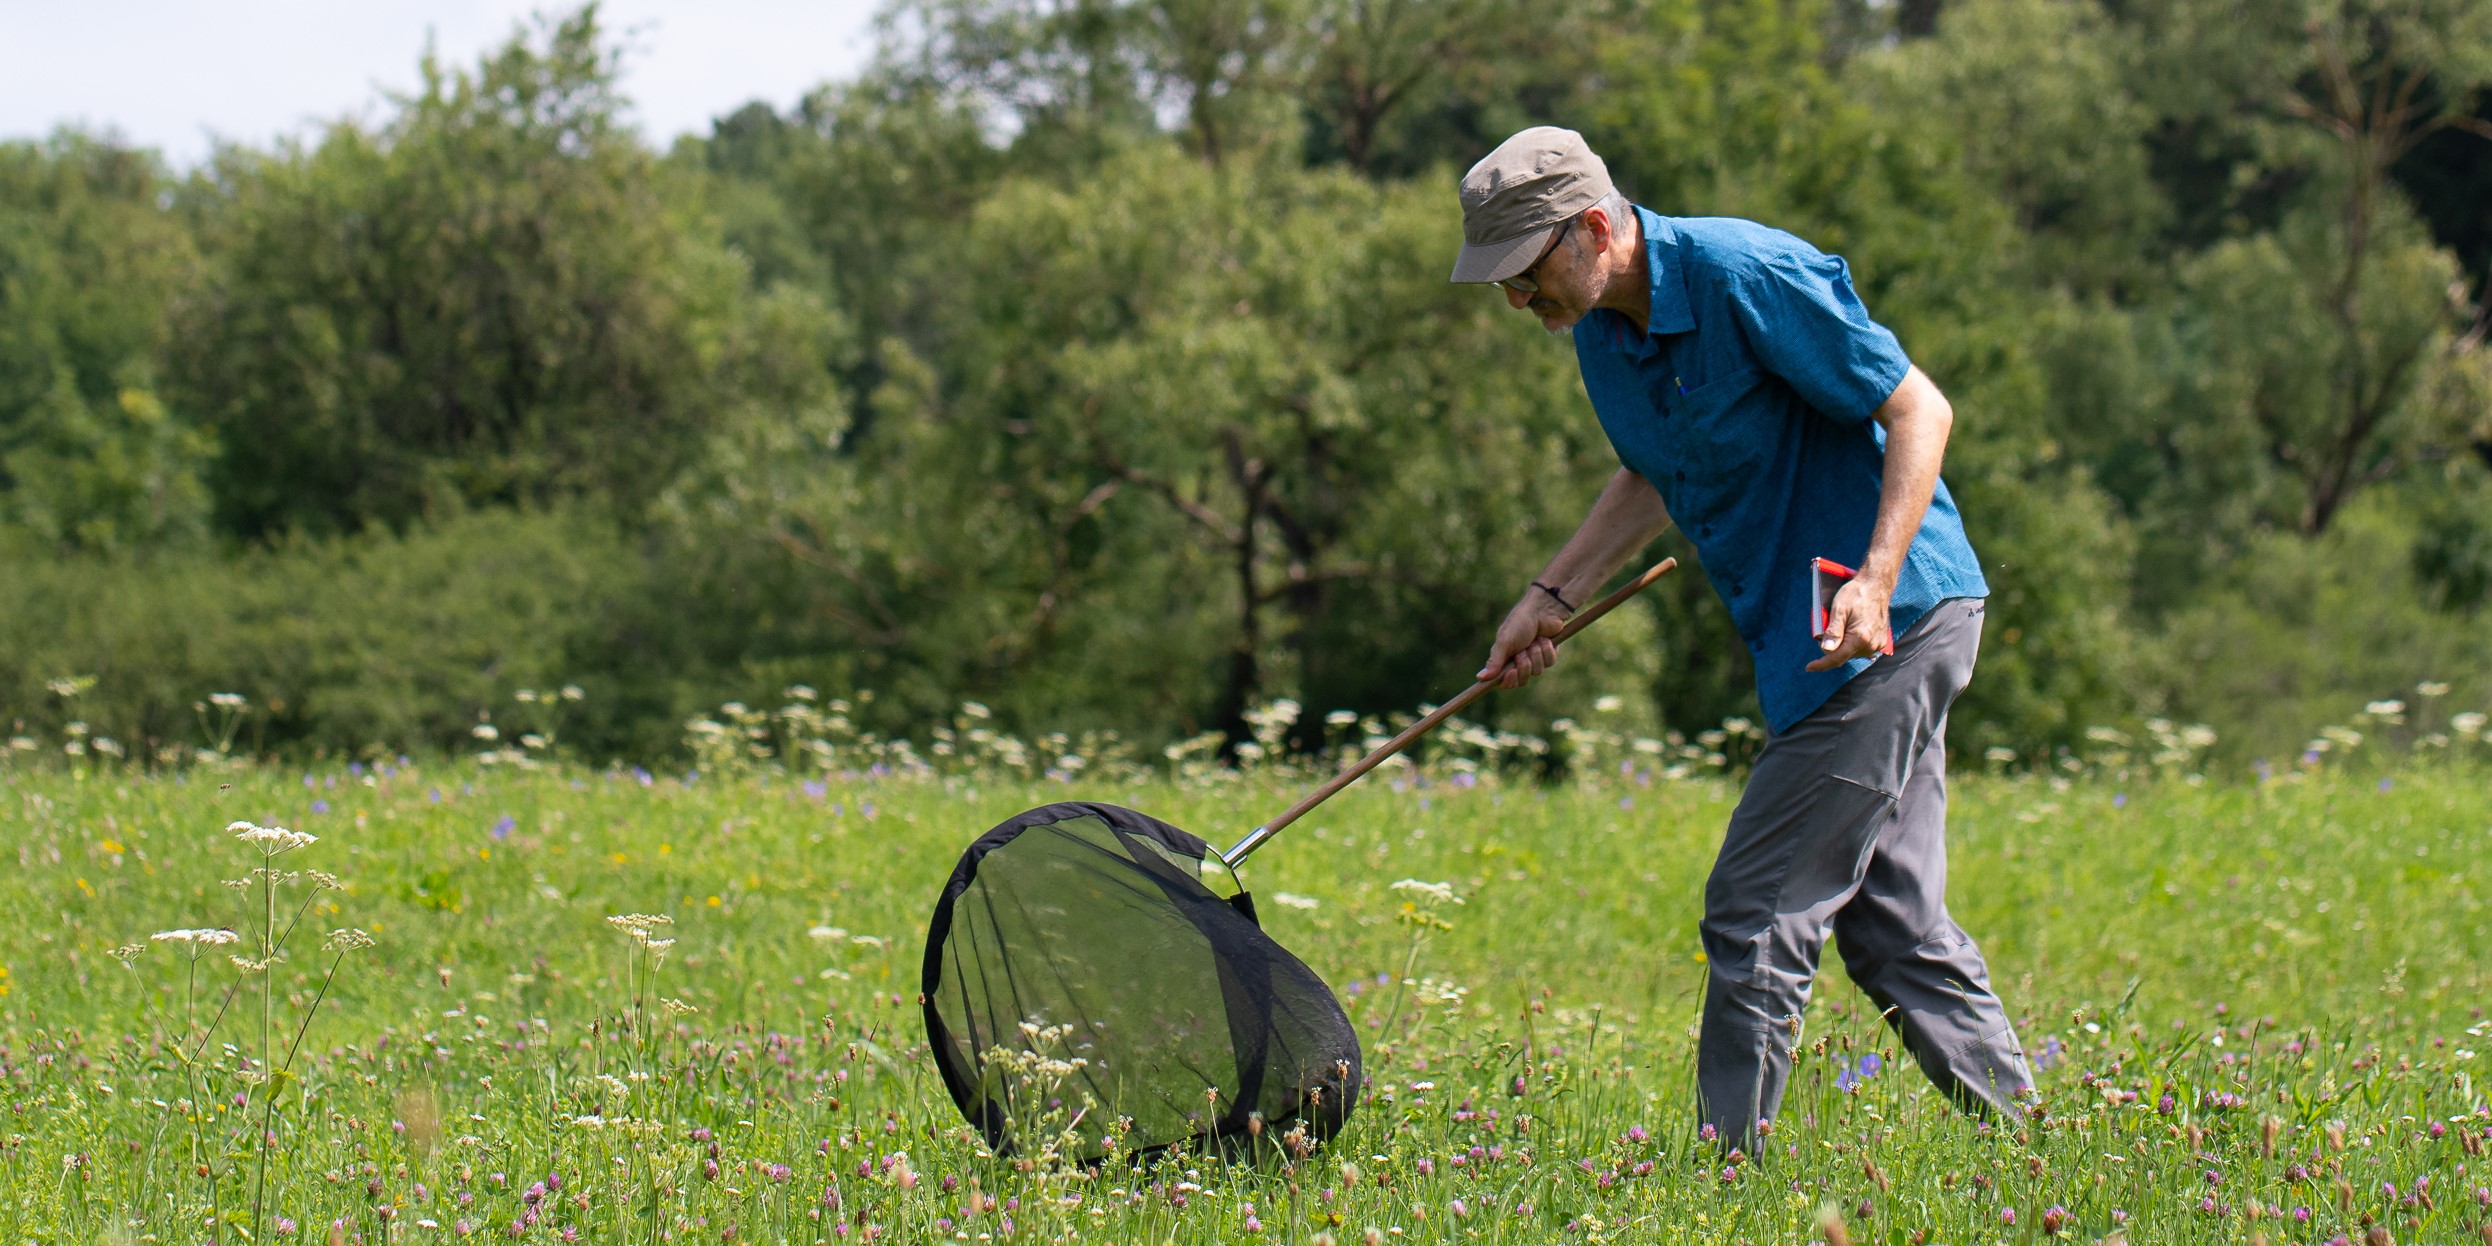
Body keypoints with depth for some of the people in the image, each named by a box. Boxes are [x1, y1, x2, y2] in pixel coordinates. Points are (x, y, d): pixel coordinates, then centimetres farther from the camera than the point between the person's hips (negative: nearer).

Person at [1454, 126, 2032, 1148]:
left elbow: (1920, 410, -17)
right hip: (1816, 640, 9)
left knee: (1757, 915, -9)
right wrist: (1552, 597, 17)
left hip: (1893, 621, -9)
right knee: (1892, 921, 10)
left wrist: (1875, 581, -27)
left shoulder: (1749, 277, -20)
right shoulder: (1602, 323, 6)